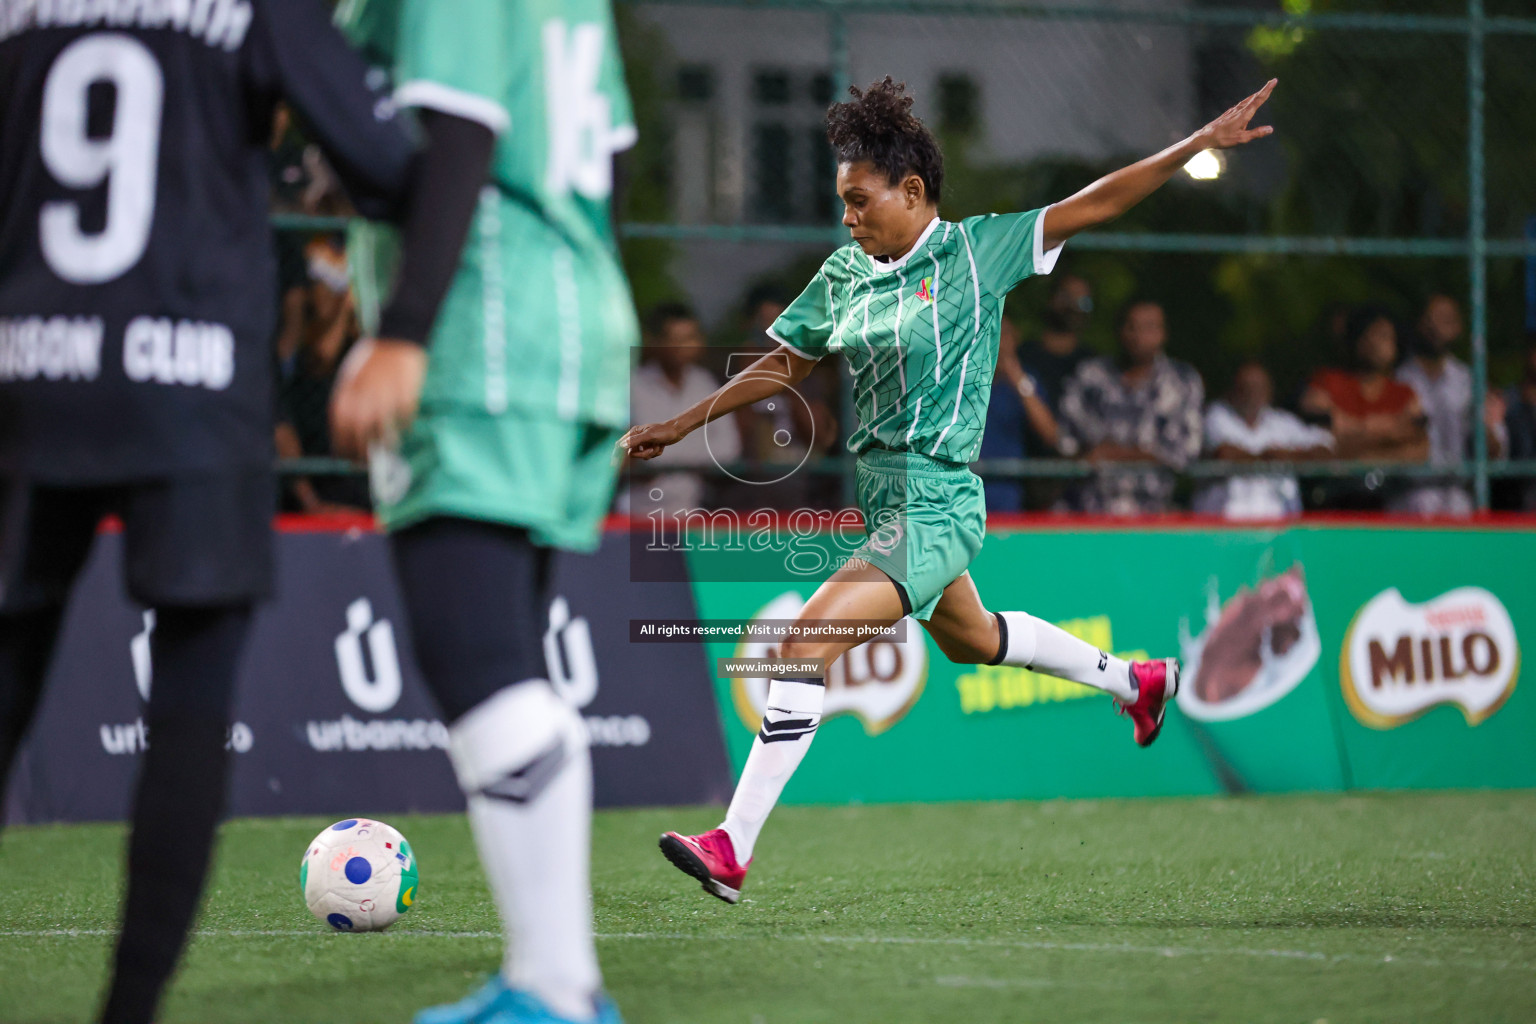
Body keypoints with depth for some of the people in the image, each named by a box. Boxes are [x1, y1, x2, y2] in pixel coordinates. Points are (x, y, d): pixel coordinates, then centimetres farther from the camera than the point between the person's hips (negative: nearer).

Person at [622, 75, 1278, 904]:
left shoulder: (975, 251, -10)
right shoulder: (843, 276, 7)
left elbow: (1095, 204, -9)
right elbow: (782, 366, 18)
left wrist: (1201, 143, -15)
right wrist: (680, 426, 15)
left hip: (935, 507, -9)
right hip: (886, 500, 9)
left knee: (807, 642, -19)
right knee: (969, 639, 29)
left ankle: (734, 847, -19)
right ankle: (1134, 681, 53)